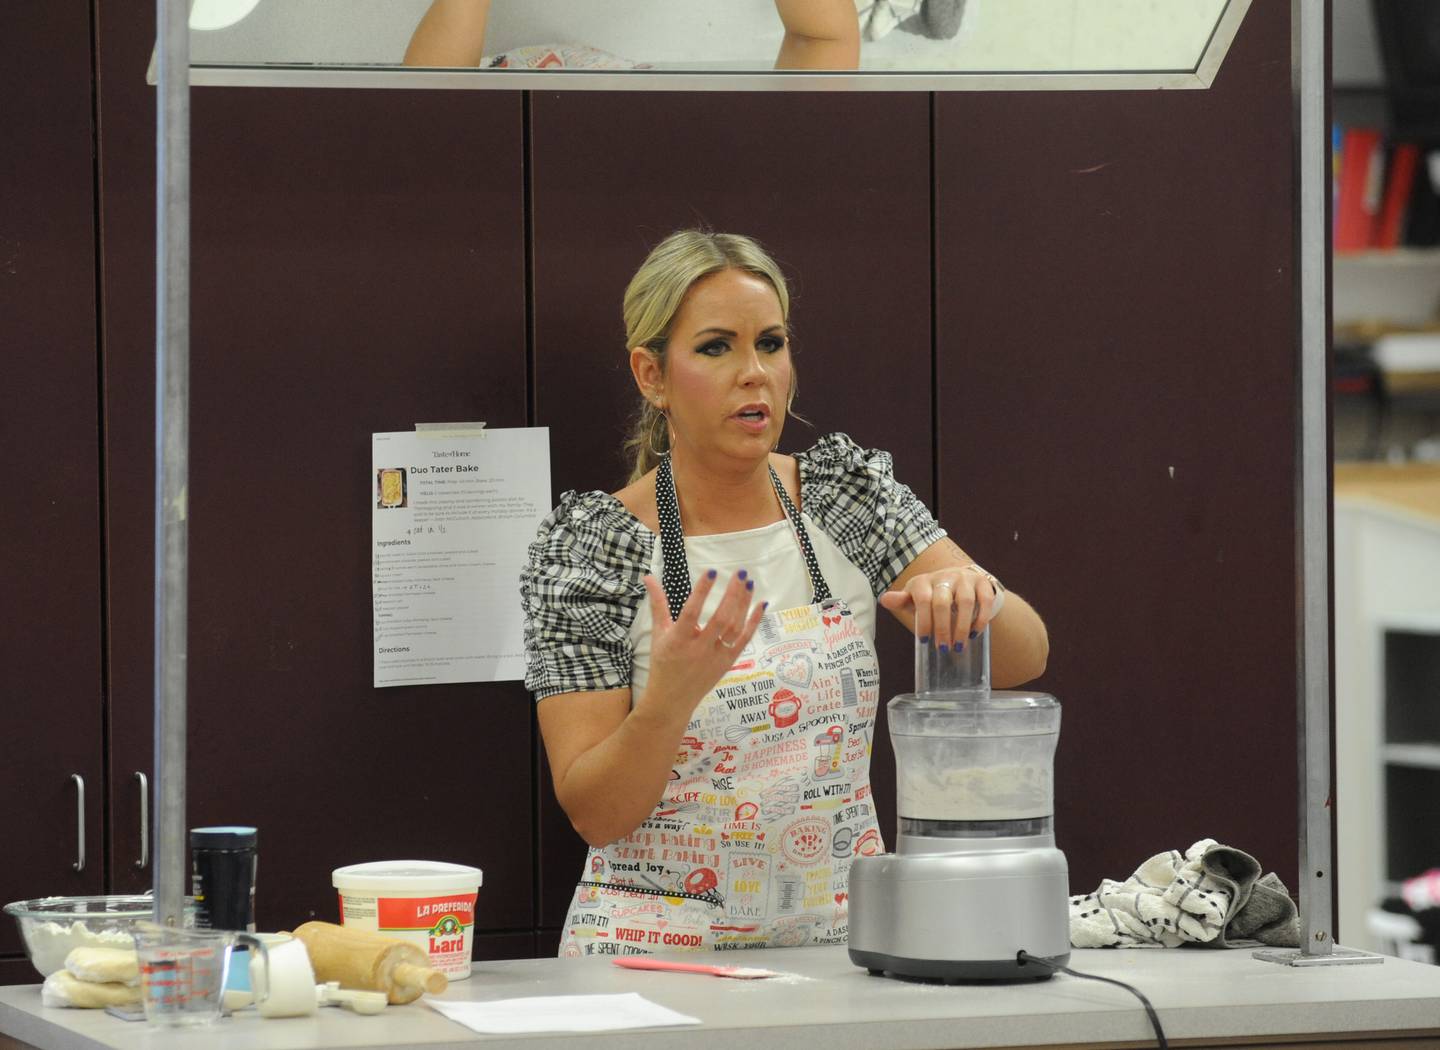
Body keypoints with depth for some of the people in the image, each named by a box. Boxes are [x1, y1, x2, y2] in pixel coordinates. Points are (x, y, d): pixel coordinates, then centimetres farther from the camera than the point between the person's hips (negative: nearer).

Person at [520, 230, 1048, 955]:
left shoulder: (850, 491, 6)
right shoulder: (588, 543, -4)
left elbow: (1024, 657, -1)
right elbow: (594, 814, -7)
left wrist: (973, 596, -22)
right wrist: (674, 691, -24)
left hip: (840, 941, 3)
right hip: (658, 949, -3)